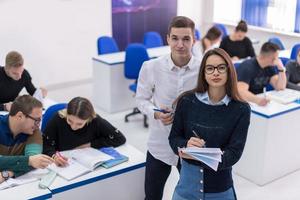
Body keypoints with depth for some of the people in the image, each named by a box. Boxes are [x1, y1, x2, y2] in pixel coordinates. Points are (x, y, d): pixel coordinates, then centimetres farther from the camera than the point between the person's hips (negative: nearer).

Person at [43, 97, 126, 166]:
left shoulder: (96, 121, -16)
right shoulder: (57, 119, -16)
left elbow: (120, 138, -12)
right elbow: (45, 145, -11)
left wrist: (90, 144, -13)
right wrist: (54, 156, -31)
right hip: (62, 167, 0)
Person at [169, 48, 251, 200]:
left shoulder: (241, 109, -11)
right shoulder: (186, 101, -8)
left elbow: (234, 153, -14)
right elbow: (173, 138, 0)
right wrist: (186, 145, -23)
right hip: (188, 183, 1)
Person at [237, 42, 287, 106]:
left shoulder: (270, 66, 4)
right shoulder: (247, 67, -18)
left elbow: (280, 87, 1)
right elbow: (241, 91, -31)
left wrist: (281, 68, -11)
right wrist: (257, 99, -47)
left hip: (261, 101, 7)